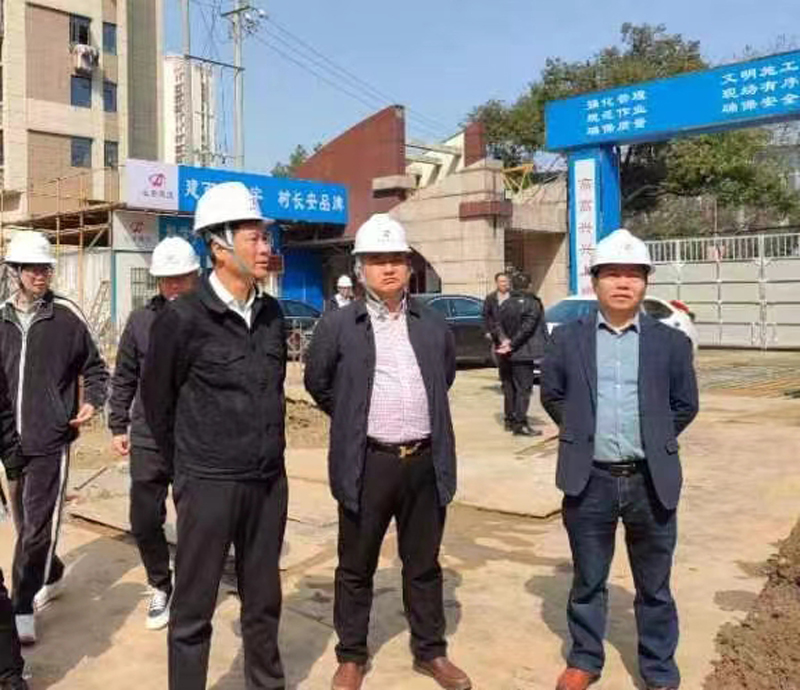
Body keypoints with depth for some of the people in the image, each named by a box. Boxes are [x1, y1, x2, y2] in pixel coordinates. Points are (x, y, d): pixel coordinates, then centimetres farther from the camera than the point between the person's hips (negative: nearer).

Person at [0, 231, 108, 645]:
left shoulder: (67, 316, -5)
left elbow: (94, 368, 4)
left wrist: (92, 402, -13)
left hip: (51, 440, -4)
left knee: (38, 526, -6)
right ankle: (52, 577, 39)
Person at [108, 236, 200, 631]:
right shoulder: (141, 320, 2)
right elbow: (124, 379, 11)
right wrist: (118, 426, 10)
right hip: (148, 441, 3)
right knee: (144, 522, 10)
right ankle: (160, 587, 33)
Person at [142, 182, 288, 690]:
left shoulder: (273, 314, 3)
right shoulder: (183, 318, -13)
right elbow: (156, 400, -1)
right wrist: (186, 463, 9)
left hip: (270, 480, 5)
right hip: (209, 484, -5)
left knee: (263, 600, 18)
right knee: (194, 608, 8)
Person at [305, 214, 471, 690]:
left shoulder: (434, 325, 5)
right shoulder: (339, 325, -4)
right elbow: (318, 382, 8)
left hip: (425, 461, 3)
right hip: (368, 463, -2)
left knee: (424, 564, 15)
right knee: (356, 567, 10)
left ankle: (431, 652, 31)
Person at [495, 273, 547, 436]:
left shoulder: (504, 305, 9)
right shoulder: (533, 304, -8)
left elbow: (498, 326, 1)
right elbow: (527, 328, -15)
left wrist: (505, 340, -10)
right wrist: (512, 344, -13)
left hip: (506, 355, 6)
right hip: (524, 354, -6)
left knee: (509, 388, 15)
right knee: (523, 389, -4)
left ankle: (510, 420, 23)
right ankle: (520, 424, -7)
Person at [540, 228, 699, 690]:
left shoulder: (671, 342, 0)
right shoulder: (568, 338, 0)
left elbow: (685, 405, 9)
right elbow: (552, 395, 11)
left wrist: (654, 442, 5)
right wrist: (583, 433, 7)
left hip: (651, 482, 0)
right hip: (589, 480, 0)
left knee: (654, 586, 13)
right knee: (588, 581, 15)